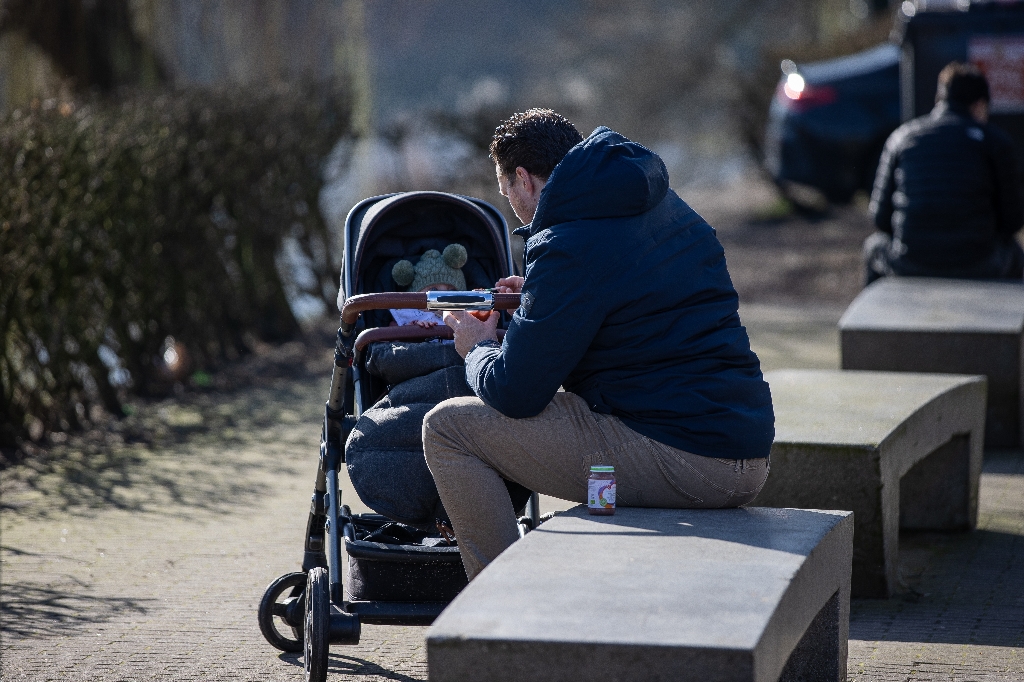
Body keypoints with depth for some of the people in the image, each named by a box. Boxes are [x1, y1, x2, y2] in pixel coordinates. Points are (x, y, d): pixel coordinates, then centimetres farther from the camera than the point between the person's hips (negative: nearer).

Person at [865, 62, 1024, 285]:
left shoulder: (901, 136, 8)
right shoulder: (995, 140, 3)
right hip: (976, 270, -1)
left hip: (908, 266, 1)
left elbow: (881, 216, 6)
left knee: (875, 244, 37)